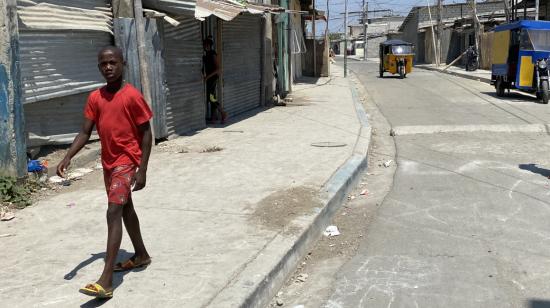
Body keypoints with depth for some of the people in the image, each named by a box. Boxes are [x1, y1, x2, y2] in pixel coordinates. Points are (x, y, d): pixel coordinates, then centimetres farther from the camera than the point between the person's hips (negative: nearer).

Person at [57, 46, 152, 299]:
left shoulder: (132, 96, -14)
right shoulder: (95, 98, 3)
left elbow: (146, 133, -12)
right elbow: (85, 132, 3)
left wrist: (142, 170, -15)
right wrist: (68, 157, -13)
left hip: (127, 161, -7)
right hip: (108, 162, 7)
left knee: (113, 213, -16)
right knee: (125, 208, 20)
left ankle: (105, 281, -18)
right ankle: (141, 255, 39)